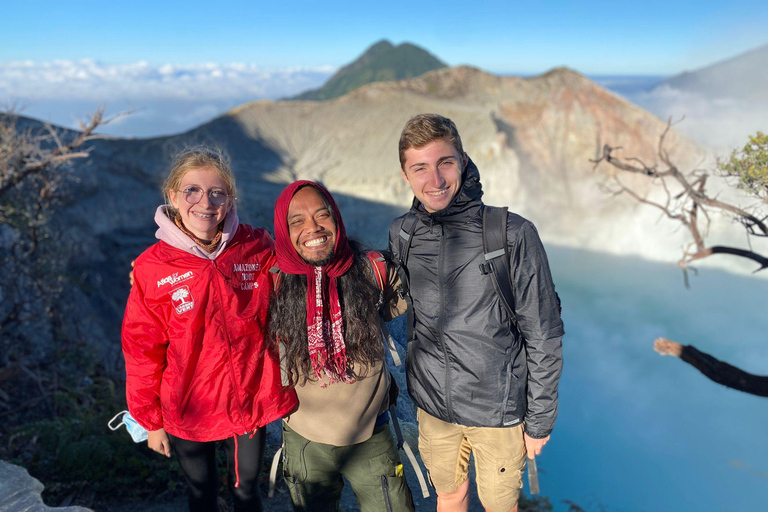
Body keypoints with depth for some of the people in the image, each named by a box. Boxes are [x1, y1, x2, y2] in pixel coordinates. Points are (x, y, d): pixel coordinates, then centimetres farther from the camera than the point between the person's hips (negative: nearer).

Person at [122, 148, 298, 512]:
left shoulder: (258, 249, -12)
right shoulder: (151, 269, -12)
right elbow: (143, 350, -5)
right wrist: (150, 420, 2)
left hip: (252, 405, 1)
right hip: (188, 413, 0)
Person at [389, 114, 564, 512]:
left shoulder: (514, 235, -19)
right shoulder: (401, 234, -6)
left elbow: (543, 337, -12)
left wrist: (540, 419, -6)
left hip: (499, 409, -3)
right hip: (432, 405, 3)